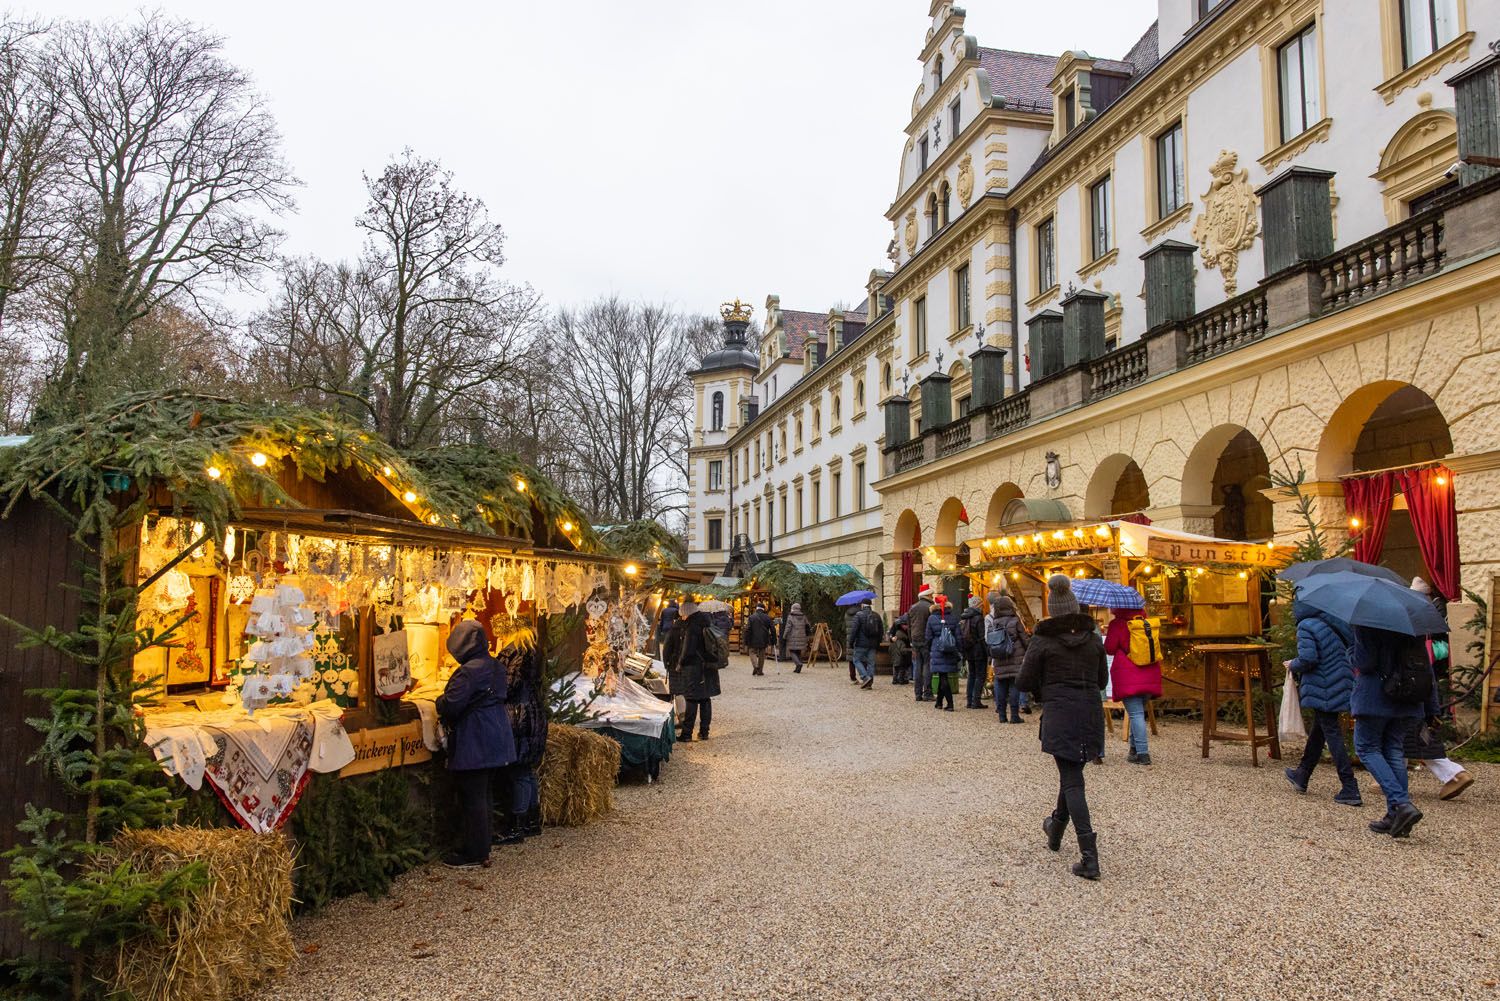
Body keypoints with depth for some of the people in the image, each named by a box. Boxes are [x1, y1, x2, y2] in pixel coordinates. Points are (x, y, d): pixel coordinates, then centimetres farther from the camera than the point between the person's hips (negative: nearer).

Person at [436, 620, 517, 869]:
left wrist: (440, 700, 0)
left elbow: (450, 707, -23)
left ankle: (472, 854, 8)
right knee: (485, 795, 16)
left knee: (472, 799, 0)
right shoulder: (496, 667, 8)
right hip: (495, 742, 9)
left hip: (474, 744, -9)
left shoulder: (469, 671, -20)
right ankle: (482, 849, 26)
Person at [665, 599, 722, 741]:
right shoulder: (707, 620, 8)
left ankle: (687, 733, 1)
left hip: (694, 667, -8)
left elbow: (688, 650, -19)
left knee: (692, 700, -3)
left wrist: (680, 664, -5)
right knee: (705, 699, 13)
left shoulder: (691, 625, -16)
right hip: (709, 667, 8)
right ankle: (704, 731, 18)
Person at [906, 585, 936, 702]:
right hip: (926, 641, -5)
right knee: (928, 666, -1)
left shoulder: (912, 607, 9)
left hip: (915, 640, 5)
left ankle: (918, 694, 9)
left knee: (917, 666, 8)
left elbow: (908, 623, 14)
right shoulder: (930, 607, -10)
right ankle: (927, 693, -2)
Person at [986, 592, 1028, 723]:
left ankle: (1002, 714, 11)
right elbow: (1024, 639, -3)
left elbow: (988, 643, 8)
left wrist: (991, 660, 17)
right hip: (1015, 660, -3)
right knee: (1014, 686, 1)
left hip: (999, 662, 3)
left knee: (1001, 686, 9)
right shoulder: (1015, 621, -7)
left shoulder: (992, 623, 3)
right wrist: (1028, 655, 11)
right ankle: (1014, 715, 1)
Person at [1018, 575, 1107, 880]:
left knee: (1072, 781, -4)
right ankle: (1056, 829, 44)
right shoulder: (1093, 640, 5)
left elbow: (1024, 682, -6)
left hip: (1059, 714, -5)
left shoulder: (1043, 641, -6)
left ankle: (1089, 857, -12)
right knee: (1072, 772, 22)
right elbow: (1102, 680, 13)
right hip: (1091, 712, 5)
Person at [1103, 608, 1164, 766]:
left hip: (1128, 677, -6)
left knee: (1135, 713, -6)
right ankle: (1135, 748, 23)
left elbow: (1109, 648, -4)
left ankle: (1142, 753, -11)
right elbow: (1157, 644, 19)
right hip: (1149, 676, 6)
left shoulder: (1117, 624, -9)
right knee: (1139, 711, 17)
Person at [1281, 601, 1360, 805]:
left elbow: (1307, 659, -23)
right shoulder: (1330, 624, 8)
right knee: (1318, 731, 20)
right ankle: (1302, 776, 34)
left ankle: (1350, 789, -6)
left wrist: (1293, 665, -3)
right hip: (1339, 685, 9)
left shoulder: (1306, 627, -14)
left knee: (1333, 736, -5)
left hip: (1323, 691, -8)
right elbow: (1349, 647, 15)